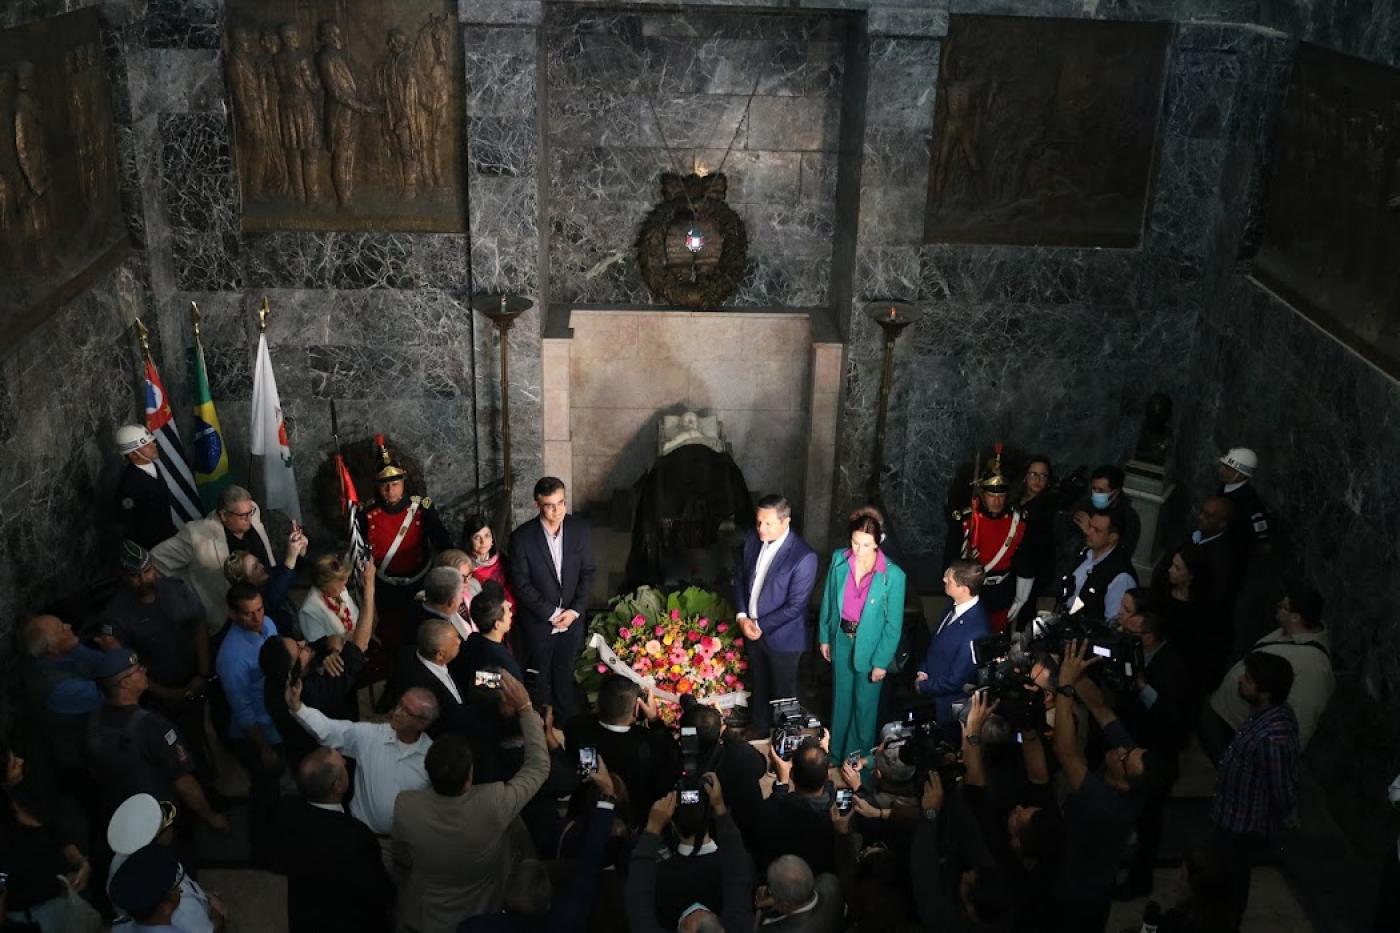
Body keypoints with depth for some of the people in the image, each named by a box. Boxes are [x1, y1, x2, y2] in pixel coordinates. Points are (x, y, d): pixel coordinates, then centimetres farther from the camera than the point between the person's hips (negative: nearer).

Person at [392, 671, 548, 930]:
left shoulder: (404, 806, -27)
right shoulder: (494, 804, -34)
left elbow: (401, 860, -6)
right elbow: (539, 765, -16)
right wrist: (525, 708, -13)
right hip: (483, 918, -2)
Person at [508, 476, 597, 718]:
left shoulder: (579, 529, -10)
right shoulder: (522, 537, -18)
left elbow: (588, 572, -2)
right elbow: (521, 585, -14)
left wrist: (574, 611, -10)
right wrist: (552, 614, -15)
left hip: (573, 616, 2)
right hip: (539, 620, -2)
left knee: (566, 671, 17)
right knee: (539, 676, 15)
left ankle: (568, 721, 36)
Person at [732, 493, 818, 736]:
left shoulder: (803, 557, -26)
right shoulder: (752, 539, -7)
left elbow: (795, 605, -21)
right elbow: (740, 578, 5)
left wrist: (761, 626, -17)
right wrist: (742, 616, -6)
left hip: (781, 637, -5)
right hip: (752, 630, 5)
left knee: (782, 693, 15)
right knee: (757, 686, 25)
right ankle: (759, 730, 47)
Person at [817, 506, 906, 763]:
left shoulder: (893, 575, -24)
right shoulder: (839, 560, -13)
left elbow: (894, 624, -15)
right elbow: (829, 600, 1)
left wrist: (882, 661, -11)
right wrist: (824, 636, 7)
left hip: (870, 646, -3)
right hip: (841, 639, 3)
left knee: (864, 703, 16)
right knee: (841, 698, 23)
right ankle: (836, 752, 45)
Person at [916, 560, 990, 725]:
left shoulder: (976, 632, -35)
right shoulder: (957, 606, -11)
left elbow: (955, 681, -25)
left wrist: (923, 686, -12)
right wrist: (923, 671, -2)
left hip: (949, 704, -7)